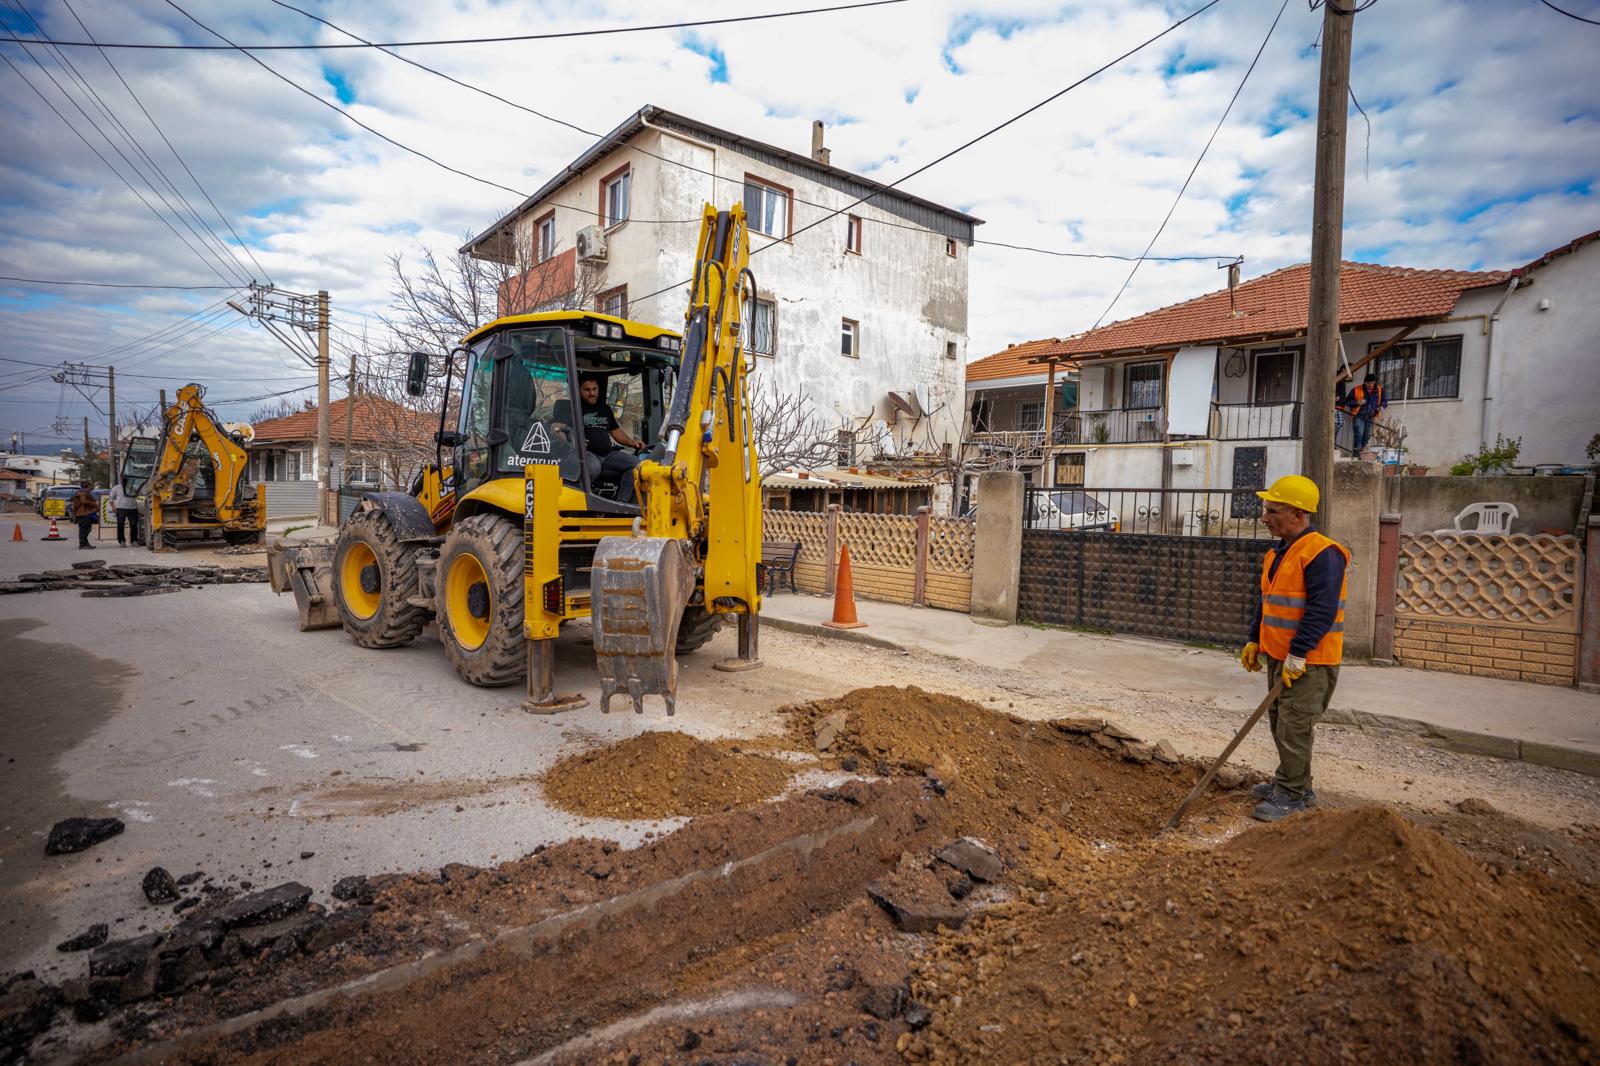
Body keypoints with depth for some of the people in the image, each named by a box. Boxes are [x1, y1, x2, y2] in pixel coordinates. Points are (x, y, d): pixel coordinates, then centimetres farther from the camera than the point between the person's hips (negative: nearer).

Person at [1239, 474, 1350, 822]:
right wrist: (1255, 640, 17)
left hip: (1308, 661, -9)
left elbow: (1321, 610, -24)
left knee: (1294, 728, -3)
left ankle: (1292, 796, 8)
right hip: (1279, 656, 9)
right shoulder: (1276, 553, 12)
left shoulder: (1322, 554, -18)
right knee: (1280, 723, 17)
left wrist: (1297, 655, -25)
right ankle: (1291, 782, 31)